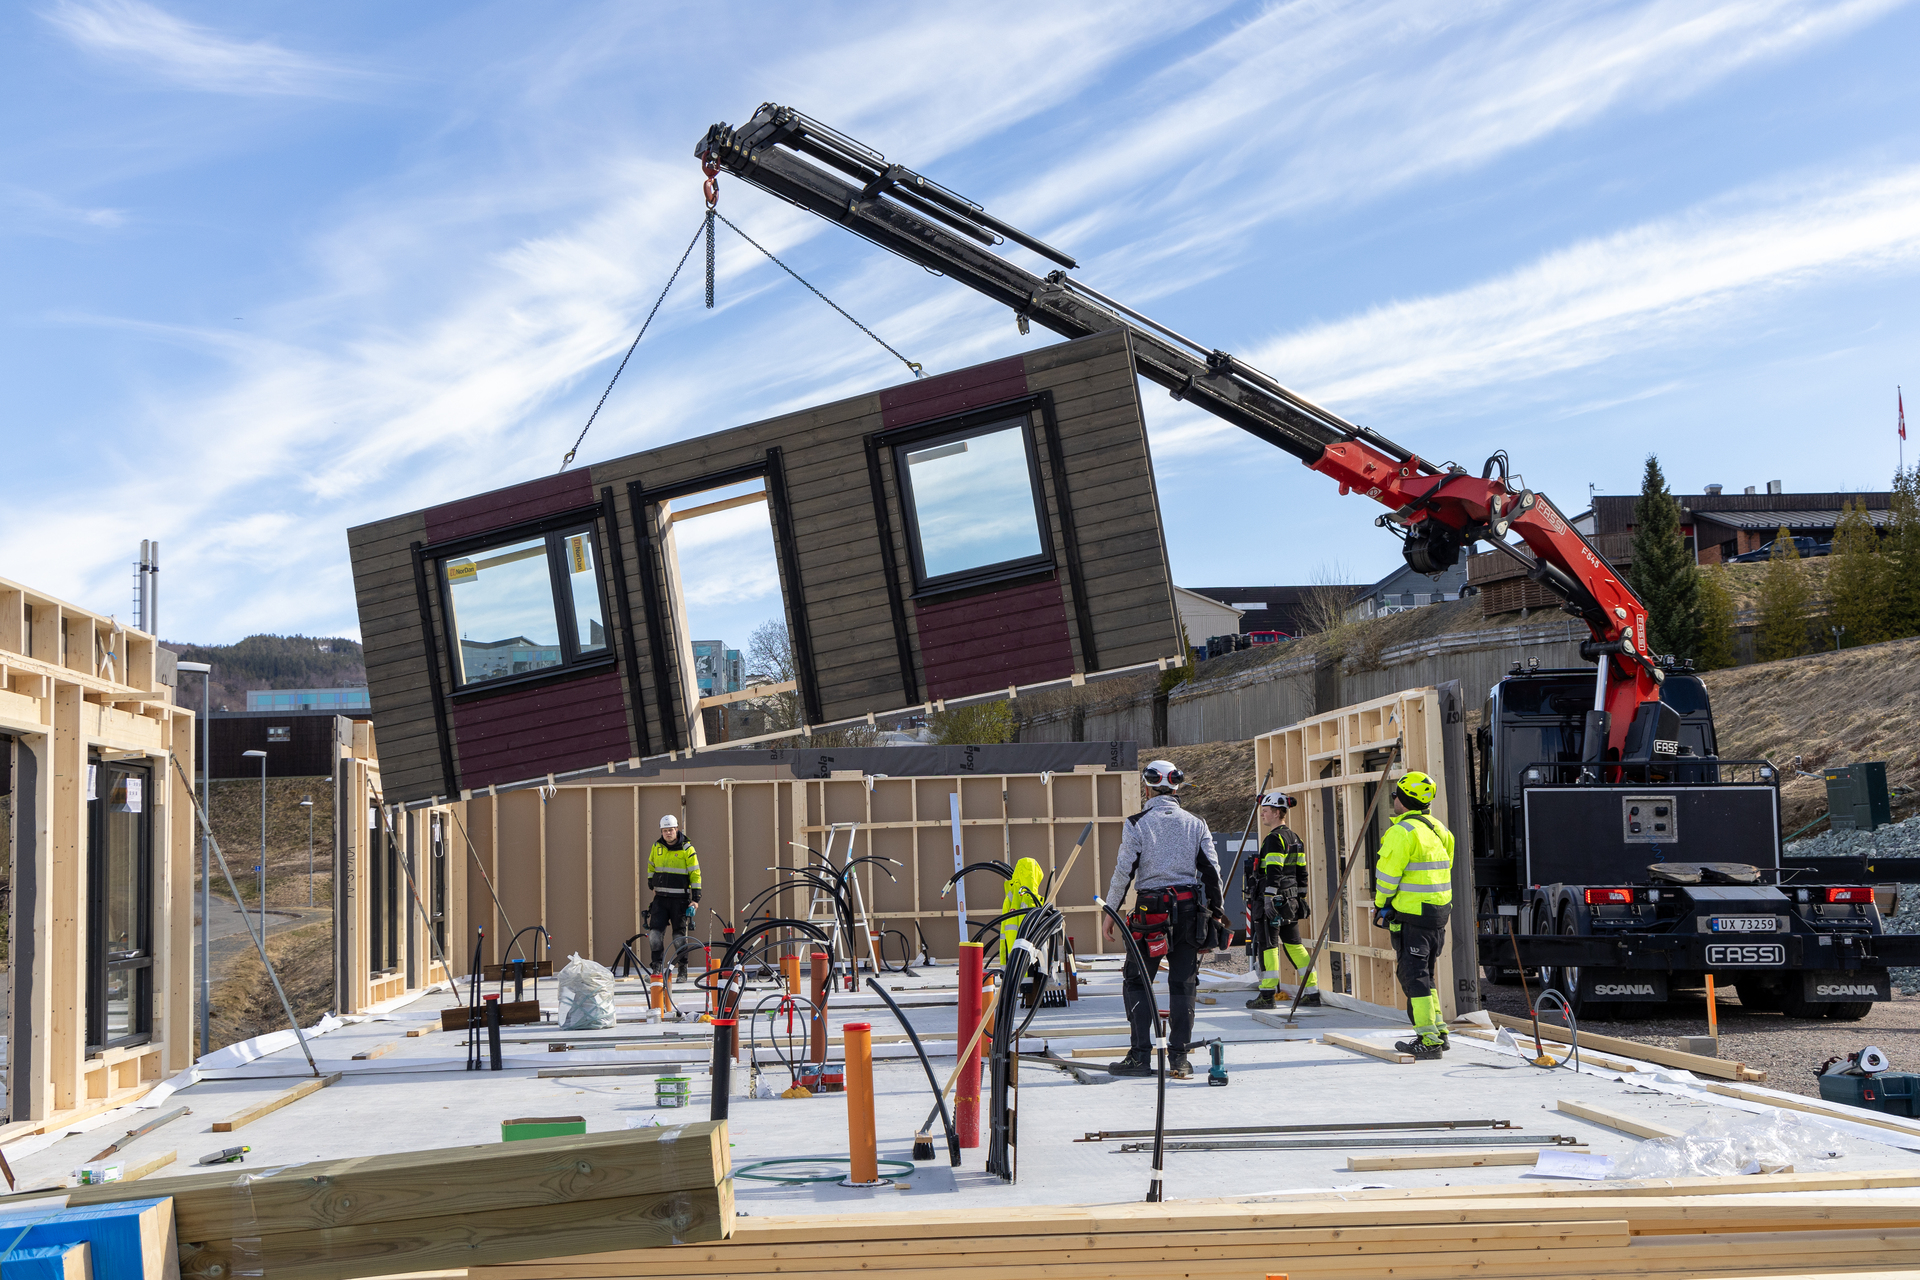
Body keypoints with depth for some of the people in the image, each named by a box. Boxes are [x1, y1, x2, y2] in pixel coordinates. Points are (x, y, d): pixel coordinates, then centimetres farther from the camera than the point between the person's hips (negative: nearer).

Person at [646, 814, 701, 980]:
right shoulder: (657, 847, 6)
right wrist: (651, 884, 19)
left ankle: (683, 971, 13)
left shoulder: (687, 848, -6)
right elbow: (651, 866, 25)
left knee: (680, 935, 3)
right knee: (655, 932, -7)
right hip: (660, 898, 3)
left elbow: (695, 874, -5)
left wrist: (696, 899, -9)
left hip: (680, 899, -3)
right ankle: (657, 968, 1)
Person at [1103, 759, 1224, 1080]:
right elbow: (1211, 871, 7)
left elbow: (1123, 871, -5)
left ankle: (1140, 1056, 1)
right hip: (1189, 908, 3)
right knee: (1183, 984, 7)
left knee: (1137, 982, 6)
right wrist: (1217, 912, 15)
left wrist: (1109, 912, 3)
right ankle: (1179, 1058, 6)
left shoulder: (1137, 824, -3)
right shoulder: (1196, 825, 7)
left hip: (1151, 909, -3)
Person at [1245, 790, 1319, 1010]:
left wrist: (1268, 900, -21)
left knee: (1268, 945, -4)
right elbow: (1301, 872, 17)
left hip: (1274, 900, -9)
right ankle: (1312, 992, 11)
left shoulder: (1274, 839, -13)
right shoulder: (1295, 839, 15)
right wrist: (1300, 898, 21)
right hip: (1291, 900, 9)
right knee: (1294, 944, 12)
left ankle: (1267, 995, -2)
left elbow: (1273, 873, -20)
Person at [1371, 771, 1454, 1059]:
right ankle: (1438, 1032, 20)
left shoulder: (1402, 831, -15)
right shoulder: (1438, 829, 13)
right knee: (1424, 973, 18)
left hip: (1411, 915, -9)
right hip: (1438, 913, 9)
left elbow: (1388, 874, -15)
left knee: (1414, 976, -5)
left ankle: (1429, 1040, -6)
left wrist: (1381, 905, -1)